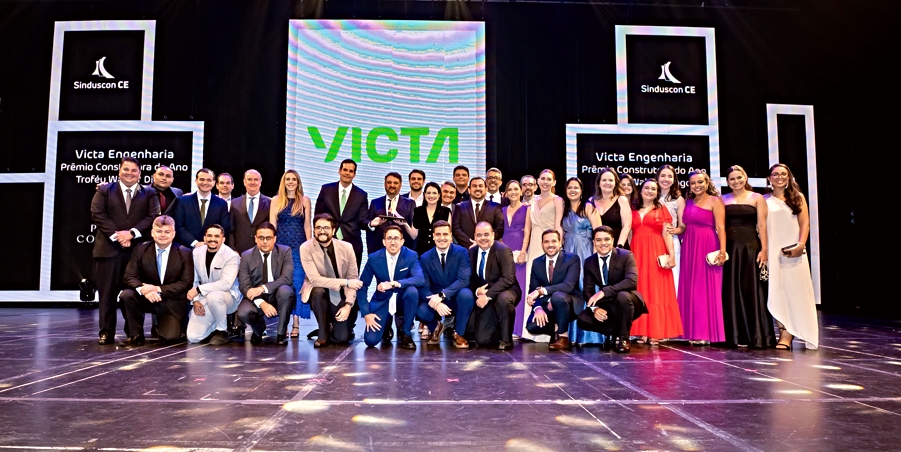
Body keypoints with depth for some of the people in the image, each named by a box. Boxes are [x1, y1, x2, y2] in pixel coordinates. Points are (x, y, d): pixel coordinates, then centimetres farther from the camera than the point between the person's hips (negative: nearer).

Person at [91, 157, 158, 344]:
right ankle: (106, 332, 9)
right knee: (107, 292, 1)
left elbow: (153, 217, -1)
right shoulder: (104, 191, 11)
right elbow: (97, 214, -1)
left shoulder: (149, 194, 11)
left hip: (137, 249, 0)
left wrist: (132, 233, -13)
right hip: (109, 249, 0)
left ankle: (134, 332, 12)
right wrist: (116, 235, -12)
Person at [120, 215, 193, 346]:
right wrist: (143, 289, -28)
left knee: (170, 338, -18)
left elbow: (186, 283, -10)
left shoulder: (185, 253, -6)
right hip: (146, 298, 2)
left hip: (172, 302, -2)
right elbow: (129, 276, -6)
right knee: (126, 295, -28)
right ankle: (135, 335, -7)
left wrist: (159, 290, -21)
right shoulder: (140, 249, -1)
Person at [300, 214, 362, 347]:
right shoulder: (306, 248, -17)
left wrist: (348, 305, -20)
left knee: (342, 337, -14)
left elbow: (354, 279, -9)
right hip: (318, 293, -1)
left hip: (341, 295, 1)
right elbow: (314, 279, -24)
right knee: (318, 291, -37)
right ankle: (323, 333, -13)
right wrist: (345, 282, -29)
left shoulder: (346, 247, -11)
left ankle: (334, 324, 26)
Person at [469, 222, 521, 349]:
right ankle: (499, 331, 29)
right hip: (484, 295, 4)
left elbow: (508, 279, -23)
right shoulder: (472, 252, 3)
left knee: (504, 298, -41)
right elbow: (471, 279, 8)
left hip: (505, 292, -4)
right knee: (481, 339, -7)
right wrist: (477, 291, -15)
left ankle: (506, 339, -18)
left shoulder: (503, 250, -14)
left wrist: (488, 295, -31)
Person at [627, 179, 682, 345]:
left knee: (656, 291, -2)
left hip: (656, 253, -2)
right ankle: (642, 332, 6)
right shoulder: (633, 209, 13)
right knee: (639, 292, 2)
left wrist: (671, 254, -10)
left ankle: (655, 333, 0)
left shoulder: (662, 209, 7)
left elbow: (667, 234, 1)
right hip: (637, 253, 2)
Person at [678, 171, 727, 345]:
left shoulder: (714, 201, -2)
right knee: (690, 289, 6)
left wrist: (722, 249, -20)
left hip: (707, 247, -6)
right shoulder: (688, 202, 16)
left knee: (706, 288, -5)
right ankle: (694, 332, 12)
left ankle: (707, 333, 1)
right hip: (689, 247, 6)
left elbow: (721, 227, -11)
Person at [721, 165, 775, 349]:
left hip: (750, 246, -2)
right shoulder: (723, 200, 11)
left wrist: (764, 249, -11)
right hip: (729, 247, 2)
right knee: (731, 291, 4)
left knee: (752, 289, -1)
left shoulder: (757, 198, 6)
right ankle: (735, 335, 11)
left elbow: (762, 225, -1)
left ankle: (757, 336, 6)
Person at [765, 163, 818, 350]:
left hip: (794, 252, 0)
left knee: (794, 290, -5)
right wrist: (762, 251, -5)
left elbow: (805, 223, 4)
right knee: (776, 292, -2)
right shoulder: (765, 200, 9)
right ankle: (784, 333, 1)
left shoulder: (798, 197, 11)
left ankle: (787, 335, -5)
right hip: (772, 252, 0)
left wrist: (801, 245, -11)